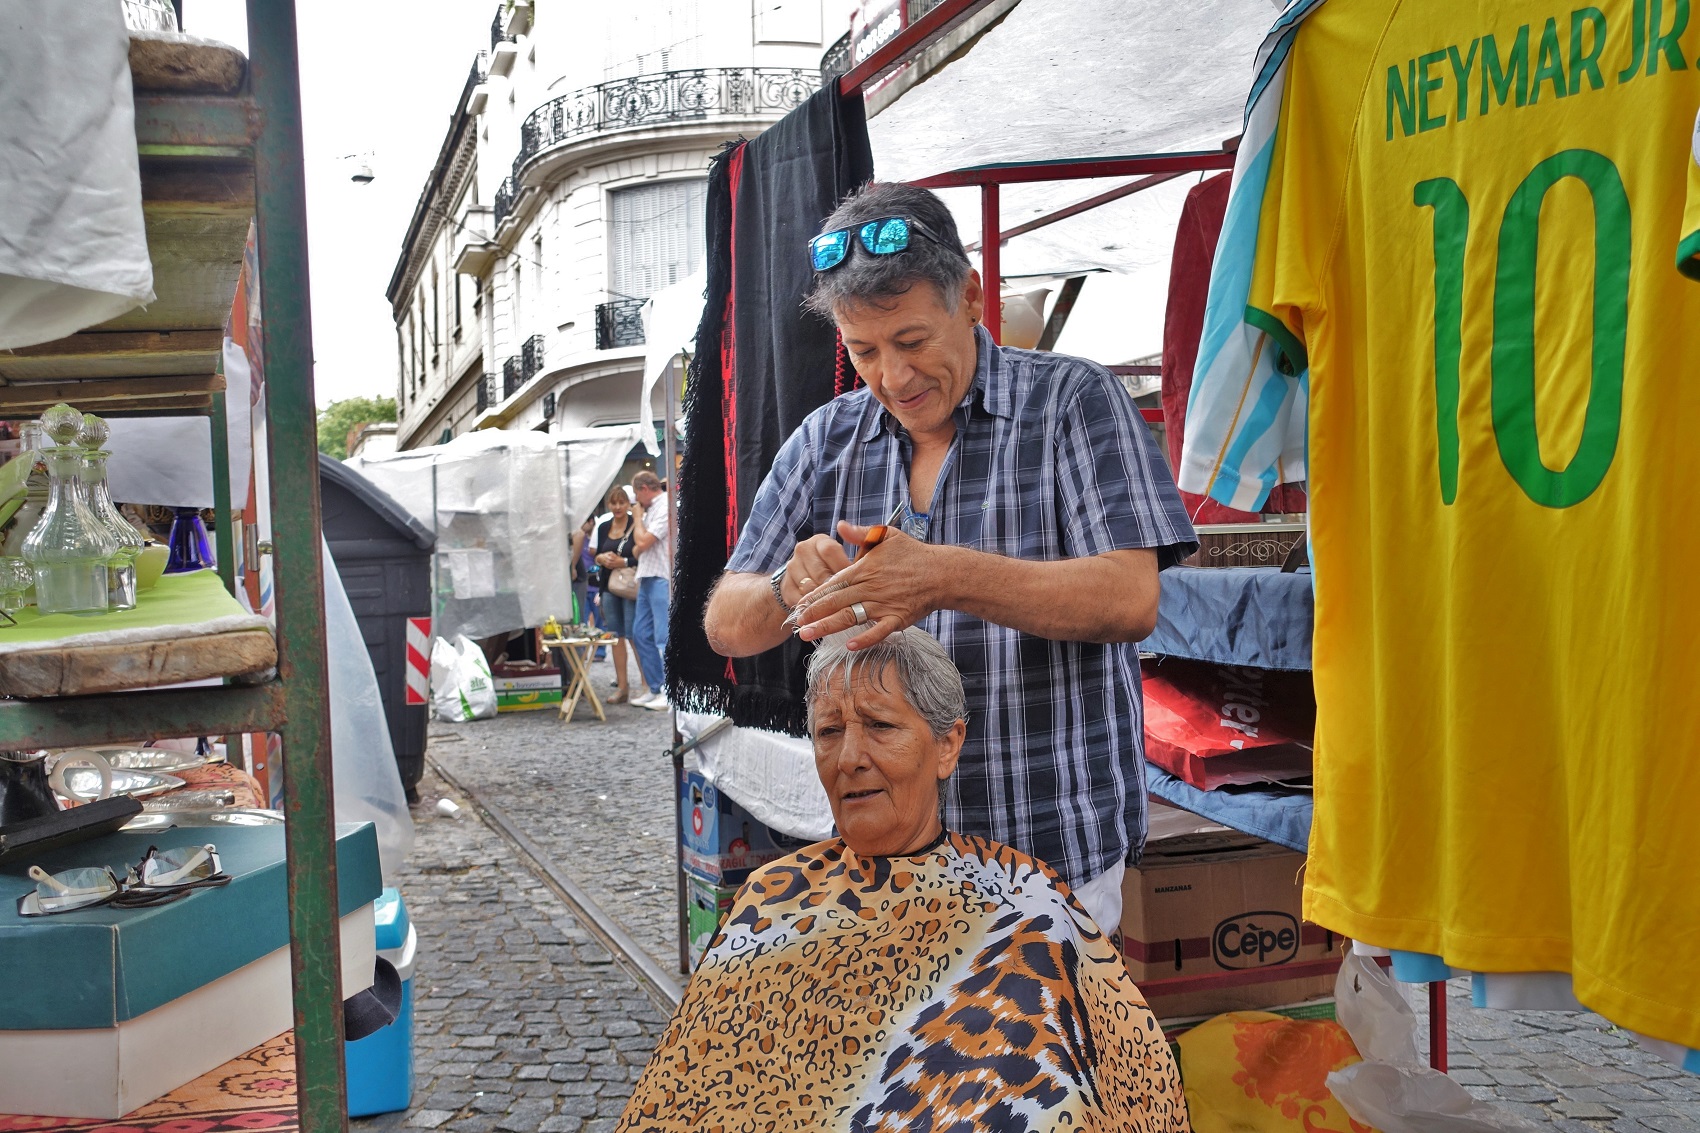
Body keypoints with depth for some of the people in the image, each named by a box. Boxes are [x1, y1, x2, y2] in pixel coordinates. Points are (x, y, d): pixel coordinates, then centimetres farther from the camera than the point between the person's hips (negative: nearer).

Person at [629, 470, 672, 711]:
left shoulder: (665, 508, -11)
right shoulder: (651, 509, 18)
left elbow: (643, 542, -15)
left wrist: (638, 517, -3)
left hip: (661, 580, -10)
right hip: (647, 578, 10)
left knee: (663, 637, -10)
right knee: (641, 634, 11)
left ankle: (671, 693, -8)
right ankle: (656, 689, 18)